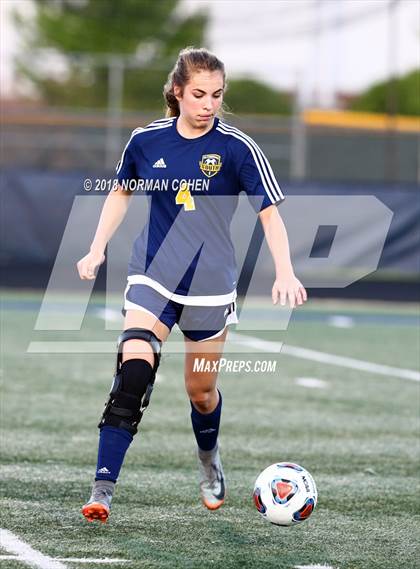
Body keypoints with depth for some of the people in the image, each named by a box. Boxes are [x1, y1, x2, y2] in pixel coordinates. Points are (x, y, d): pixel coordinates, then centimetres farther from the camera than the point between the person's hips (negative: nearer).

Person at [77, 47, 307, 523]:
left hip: (210, 284, 0)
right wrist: (97, 249, 10)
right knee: (132, 372, -21)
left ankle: (209, 463, 45)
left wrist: (284, 273, -23)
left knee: (201, 390, 11)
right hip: (152, 276, 0)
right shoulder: (146, 140, -2)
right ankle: (102, 489, -23)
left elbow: (269, 212, -9)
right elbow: (121, 192, 17)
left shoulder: (237, 148, -9)